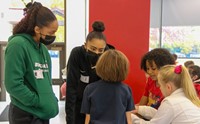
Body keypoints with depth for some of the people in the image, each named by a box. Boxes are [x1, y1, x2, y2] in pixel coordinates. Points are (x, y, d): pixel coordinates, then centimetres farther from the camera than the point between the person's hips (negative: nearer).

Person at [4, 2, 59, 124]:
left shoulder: (43, 49, 9)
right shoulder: (18, 45, -16)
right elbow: (13, 85, -21)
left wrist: (51, 100, 3)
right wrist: (39, 102, -16)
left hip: (43, 114, 8)